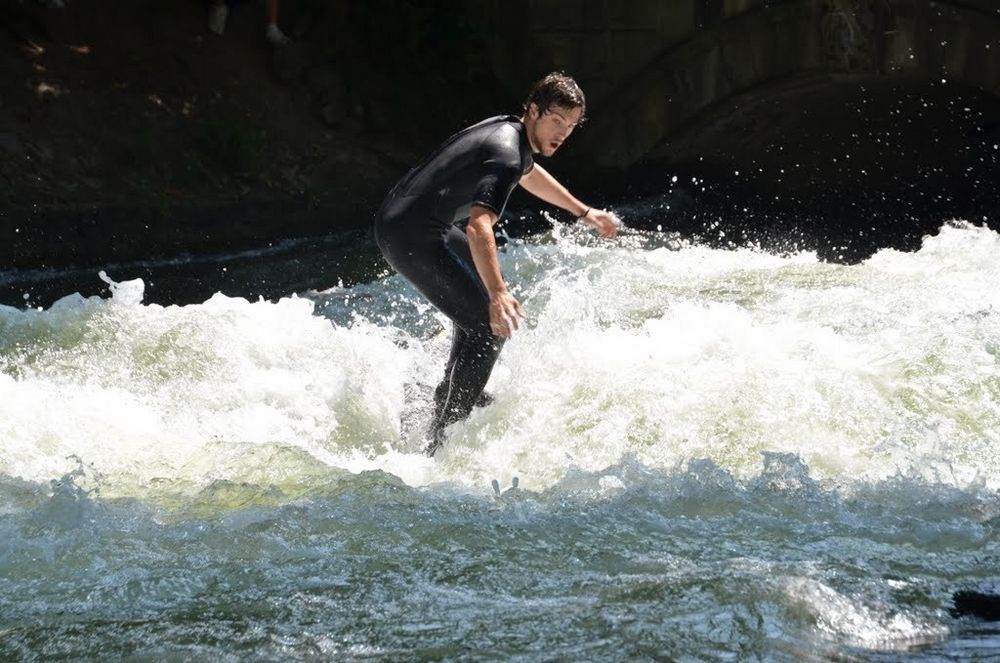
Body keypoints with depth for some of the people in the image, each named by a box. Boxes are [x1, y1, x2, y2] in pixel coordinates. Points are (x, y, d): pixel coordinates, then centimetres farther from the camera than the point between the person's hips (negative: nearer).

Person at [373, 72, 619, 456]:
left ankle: (453, 394, 40)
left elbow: (527, 173, 35)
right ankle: (440, 443, -16)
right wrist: (498, 295, -46)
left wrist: (584, 213, 42)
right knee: (490, 326, -14)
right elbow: (479, 227, -36)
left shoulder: (510, 132, 11)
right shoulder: (506, 154, -22)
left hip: (398, 218, 11)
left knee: (485, 281, 32)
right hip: (414, 236, -11)